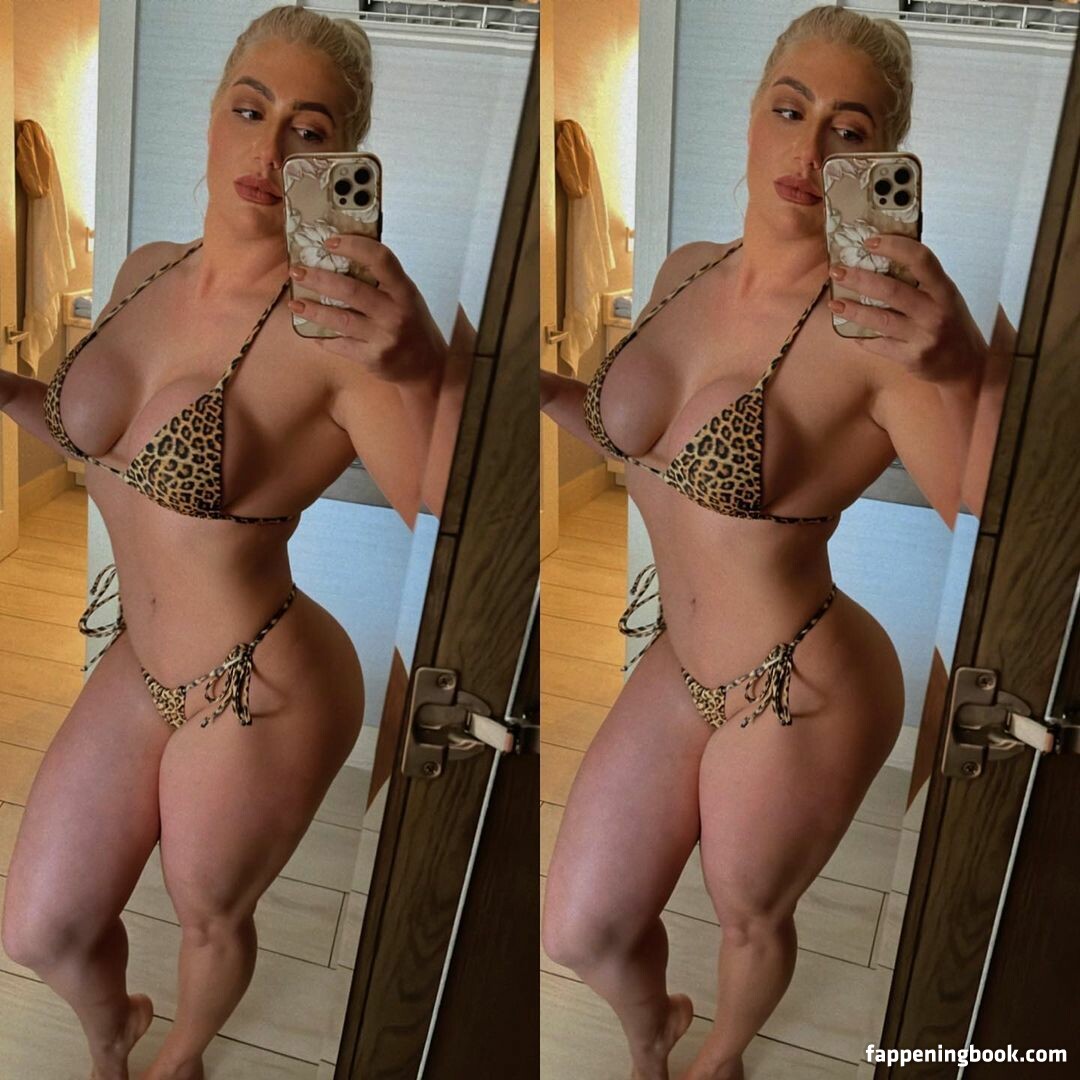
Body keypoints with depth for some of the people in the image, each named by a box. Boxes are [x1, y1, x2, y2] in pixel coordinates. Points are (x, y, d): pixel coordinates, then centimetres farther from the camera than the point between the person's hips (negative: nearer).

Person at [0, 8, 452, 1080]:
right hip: (143, 663, 6)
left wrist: (425, 373, -52)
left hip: (262, 697, -6)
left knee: (208, 919, 22)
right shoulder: (148, 271, -4)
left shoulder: (335, 328, -27)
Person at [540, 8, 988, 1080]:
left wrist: (964, 374, -50)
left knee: (749, 919, 22)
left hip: (803, 697, -6)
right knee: (579, 935, 19)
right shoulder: (687, 271, -5)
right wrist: (544, 388, -5)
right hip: (682, 664, 6)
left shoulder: (875, 329, -26)